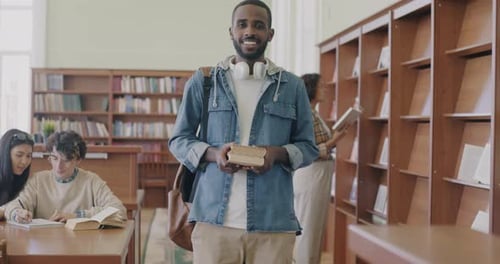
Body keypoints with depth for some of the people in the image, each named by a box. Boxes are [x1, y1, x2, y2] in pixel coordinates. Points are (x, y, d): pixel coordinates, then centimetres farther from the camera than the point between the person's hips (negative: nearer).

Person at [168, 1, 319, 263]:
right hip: (214, 220, 0)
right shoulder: (203, 81, 8)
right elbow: (178, 139, 10)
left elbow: (308, 146, 12)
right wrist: (212, 153, -10)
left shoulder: (292, 87, 9)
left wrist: (278, 153, -10)